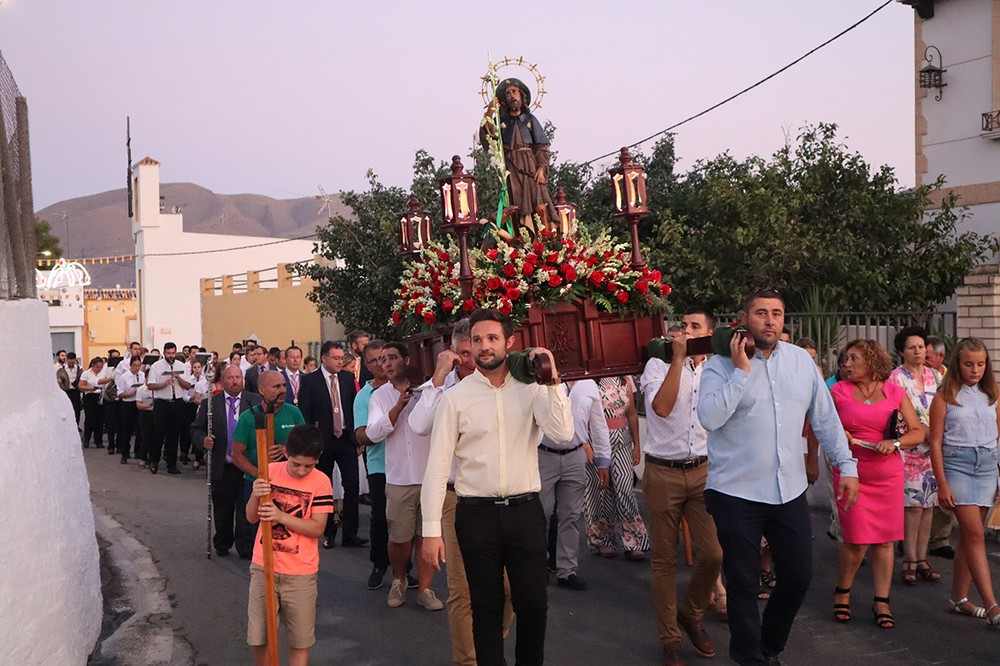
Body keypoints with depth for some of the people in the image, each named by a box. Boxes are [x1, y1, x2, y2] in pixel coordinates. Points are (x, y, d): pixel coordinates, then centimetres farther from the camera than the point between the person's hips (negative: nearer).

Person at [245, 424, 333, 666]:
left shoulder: (321, 482, -9)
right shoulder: (270, 472, -2)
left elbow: (317, 528, -13)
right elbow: (251, 517, 1)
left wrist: (281, 516, -25)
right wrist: (255, 496, -20)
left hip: (300, 573, -2)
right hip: (263, 566, 2)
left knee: (300, 640, 7)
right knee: (257, 637, 7)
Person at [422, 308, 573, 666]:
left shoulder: (532, 388, 2)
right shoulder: (456, 396, -2)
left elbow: (561, 433, -13)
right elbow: (438, 465, -3)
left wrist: (553, 379, -16)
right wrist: (431, 529, -6)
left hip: (525, 511, 1)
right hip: (477, 515, -1)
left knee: (533, 604, 8)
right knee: (486, 606, 11)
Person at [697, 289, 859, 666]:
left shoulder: (801, 360, 6)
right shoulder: (721, 364, -7)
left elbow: (825, 418, 12)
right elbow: (709, 418, -22)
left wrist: (846, 466, 9)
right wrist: (741, 371, -20)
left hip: (790, 491, 5)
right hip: (736, 493, -4)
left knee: (799, 575, 12)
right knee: (743, 583, 6)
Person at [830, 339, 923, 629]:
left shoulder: (895, 392, 5)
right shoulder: (838, 391, 1)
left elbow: (918, 432, 4)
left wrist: (895, 443, -13)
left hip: (888, 475, 2)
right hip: (851, 473, -2)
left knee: (885, 539, 3)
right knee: (857, 540, -5)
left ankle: (882, 602, 16)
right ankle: (842, 592, 19)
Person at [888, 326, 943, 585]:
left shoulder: (934, 375, 11)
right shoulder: (896, 378, -4)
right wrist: (926, 434, -16)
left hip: (934, 449, 5)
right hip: (909, 449, -5)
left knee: (928, 504, 6)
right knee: (914, 504, -7)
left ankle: (922, 559, 14)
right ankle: (910, 561, 1)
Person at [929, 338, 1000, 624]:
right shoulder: (945, 397, -3)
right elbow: (936, 443, -4)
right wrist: (942, 485, -8)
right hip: (957, 464, -4)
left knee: (969, 535, 8)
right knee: (975, 534, -9)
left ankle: (959, 597, 17)